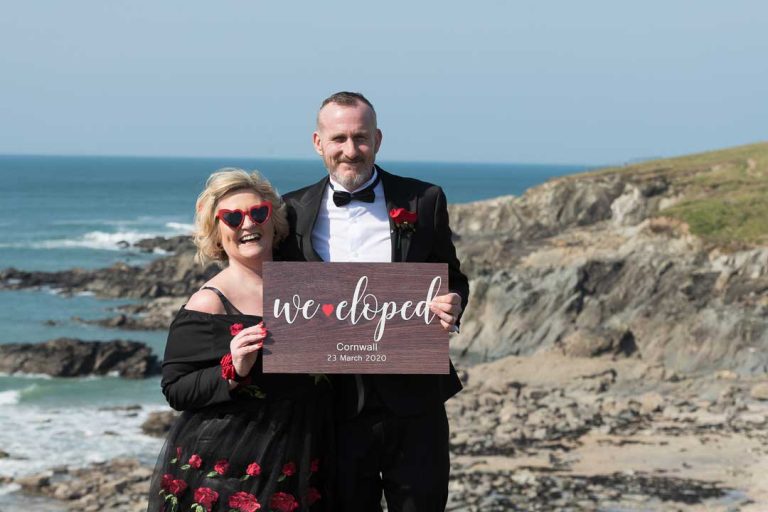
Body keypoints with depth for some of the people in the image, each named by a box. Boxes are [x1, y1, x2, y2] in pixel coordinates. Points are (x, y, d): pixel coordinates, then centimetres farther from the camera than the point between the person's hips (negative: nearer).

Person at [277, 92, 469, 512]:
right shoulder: (294, 212, 3)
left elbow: (453, 279, 9)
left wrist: (452, 304, -14)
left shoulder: (423, 202, 1)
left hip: (414, 402, 0)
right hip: (339, 407, 1)